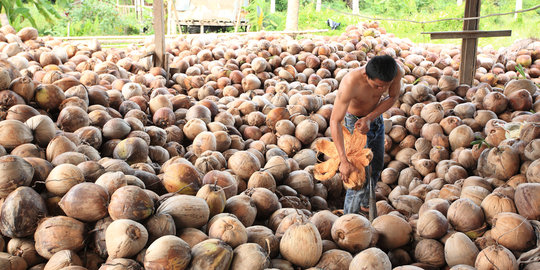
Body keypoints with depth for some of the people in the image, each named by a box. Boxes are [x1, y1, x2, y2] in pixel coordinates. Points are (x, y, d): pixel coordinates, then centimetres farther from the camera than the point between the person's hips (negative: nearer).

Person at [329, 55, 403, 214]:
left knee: (376, 165, 20)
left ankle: (364, 204, 43)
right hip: (353, 120, -5)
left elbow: (392, 97, -11)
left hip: (375, 116, 6)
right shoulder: (350, 83, -42)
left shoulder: (396, 71, -30)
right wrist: (344, 161, -45)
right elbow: (334, 122, -40)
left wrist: (369, 118, -27)